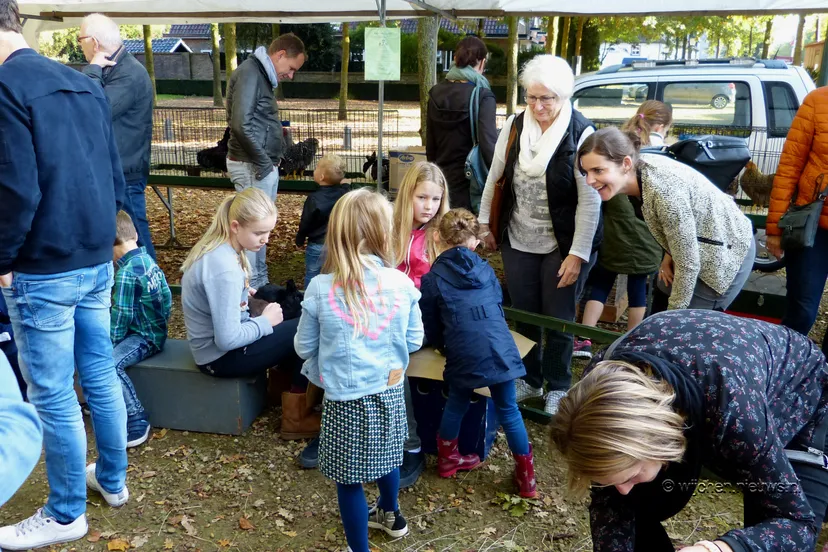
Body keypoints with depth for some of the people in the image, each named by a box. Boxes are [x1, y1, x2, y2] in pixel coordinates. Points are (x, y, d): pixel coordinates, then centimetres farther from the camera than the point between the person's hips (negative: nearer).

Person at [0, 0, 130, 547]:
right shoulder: (86, 83, 9)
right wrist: (98, 237, 18)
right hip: (98, 262, 8)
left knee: (53, 395, 5)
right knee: (101, 376, 18)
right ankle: (113, 479, 34)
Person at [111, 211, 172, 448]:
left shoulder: (126, 273, -22)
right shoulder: (147, 259, 5)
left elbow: (120, 317, -20)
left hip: (145, 338, -10)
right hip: (155, 328, 10)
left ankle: (138, 421, -20)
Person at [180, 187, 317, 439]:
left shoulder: (217, 247, -2)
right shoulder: (224, 269, -30)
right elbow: (228, 340, -30)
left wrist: (243, 293, 3)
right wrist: (265, 322, -15)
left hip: (220, 337, 9)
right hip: (221, 356, -9)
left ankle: (286, 377, 18)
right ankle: (296, 416, 2)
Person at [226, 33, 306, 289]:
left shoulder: (262, 75, 16)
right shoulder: (249, 73, -14)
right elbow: (241, 124, -24)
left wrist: (271, 161, 9)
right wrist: (264, 163, -18)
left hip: (266, 165, 10)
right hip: (253, 167, -10)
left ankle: (260, 285, 28)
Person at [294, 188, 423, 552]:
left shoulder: (320, 289, -17)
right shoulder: (402, 284, -12)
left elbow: (304, 348, -4)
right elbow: (414, 341, 1)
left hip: (345, 399, -3)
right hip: (389, 391, 4)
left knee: (349, 479, 13)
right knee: (386, 455, 28)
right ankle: (390, 515, 54)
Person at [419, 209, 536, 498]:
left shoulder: (432, 279, 5)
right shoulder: (486, 270, 15)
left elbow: (431, 328, 11)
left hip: (463, 357, -2)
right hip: (501, 352, 2)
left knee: (456, 405, 22)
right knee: (509, 411, 15)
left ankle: (447, 458, 42)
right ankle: (526, 477, 23)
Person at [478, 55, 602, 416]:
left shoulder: (581, 134, -15)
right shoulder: (514, 126, -1)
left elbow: (590, 200, -15)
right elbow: (494, 178, 8)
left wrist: (577, 254, -17)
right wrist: (485, 223, 9)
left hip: (562, 246, -4)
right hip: (518, 241, 4)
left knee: (557, 319, 7)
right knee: (524, 315, 14)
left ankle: (557, 387, 27)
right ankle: (529, 380, 33)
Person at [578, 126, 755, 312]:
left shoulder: (665, 192, -37)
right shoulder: (639, 166, -13)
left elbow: (688, 264, -28)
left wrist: (675, 314, -16)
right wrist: (669, 256, -3)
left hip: (728, 253, -8)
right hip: (702, 246, 8)